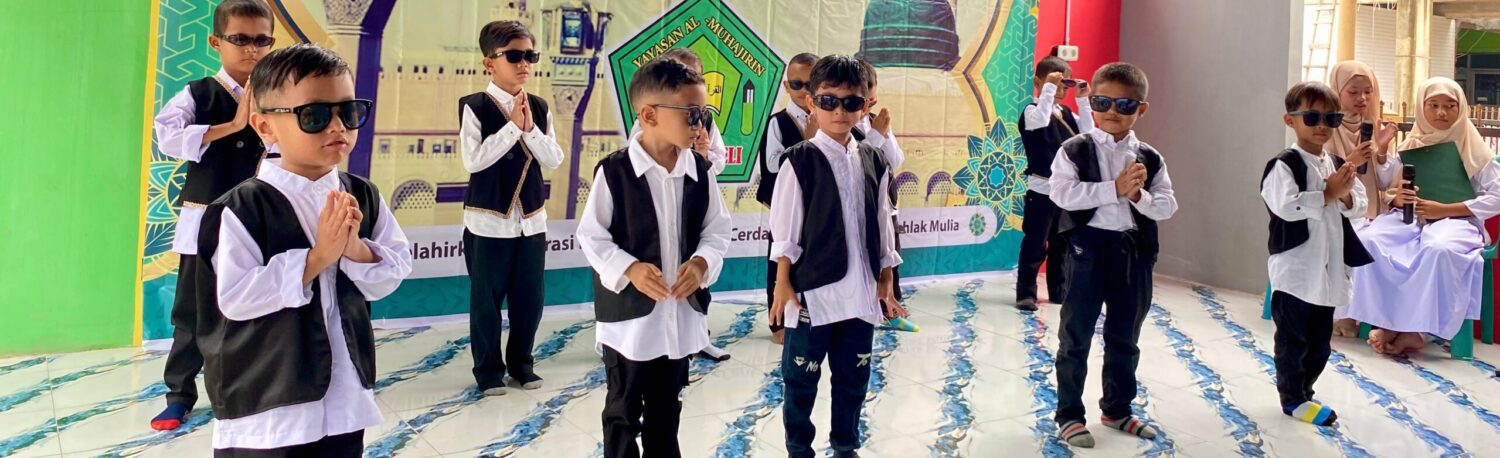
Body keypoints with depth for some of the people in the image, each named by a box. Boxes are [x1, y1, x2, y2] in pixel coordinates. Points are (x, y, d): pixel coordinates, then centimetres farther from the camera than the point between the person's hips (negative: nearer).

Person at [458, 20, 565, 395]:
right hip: (489, 221, -4)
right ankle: (488, 369, 20)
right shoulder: (475, 107, -11)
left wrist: (529, 127, -13)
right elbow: (473, 160, -19)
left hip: (532, 219, 5)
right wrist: (512, 125, -18)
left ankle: (521, 363, 26)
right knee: (486, 299, 6)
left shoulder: (539, 108, 5)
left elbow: (553, 160, 0)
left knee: (530, 298, 10)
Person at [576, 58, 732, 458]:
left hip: (683, 312, 4)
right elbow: (591, 236, -9)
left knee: (667, 408, 19)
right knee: (623, 411, 10)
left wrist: (701, 263, -14)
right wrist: (629, 269, -22)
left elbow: (718, 229, 5)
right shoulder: (613, 170, -14)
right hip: (629, 313, -4)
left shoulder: (700, 171, -1)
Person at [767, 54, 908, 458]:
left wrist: (885, 284, 12)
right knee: (801, 378, 7)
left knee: (854, 377, 14)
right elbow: (784, 230, -5)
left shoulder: (873, 161, 5)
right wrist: (783, 285, -7)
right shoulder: (800, 161, -7)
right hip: (812, 290, -4)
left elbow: (882, 226, 11)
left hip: (860, 292, 4)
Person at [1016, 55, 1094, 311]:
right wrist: (1048, 87, -24)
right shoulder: (1032, 110, -9)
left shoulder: (1066, 113, 12)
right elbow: (1041, 120, -31)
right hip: (1042, 190, -7)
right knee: (1035, 246, -2)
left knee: (1061, 245, 14)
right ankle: (1026, 293, 6)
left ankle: (1058, 291, 23)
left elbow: (1088, 133, 3)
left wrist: (1083, 100, 0)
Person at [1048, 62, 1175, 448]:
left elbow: (1167, 206, 2)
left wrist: (1139, 196, -17)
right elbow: (1063, 193, -19)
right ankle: (1068, 414, 14)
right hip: (1089, 248, -4)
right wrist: (1114, 189, -20)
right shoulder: (1075, 150, -5)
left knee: (1124, 337, 15)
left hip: (1133, 251, 4)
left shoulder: (1150, 158, 6)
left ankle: (1117, 408, 31)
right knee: (1076, 336, 3)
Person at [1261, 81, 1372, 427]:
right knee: (1293, 340, 2)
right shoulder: (1285, 165, -11)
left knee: (1320, 342, 15)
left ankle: (1303, 391, 29)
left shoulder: (1339, 165, 11)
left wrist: (1346, 195, -11)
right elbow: (1286, 206, -23)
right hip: (1295, 269, -7)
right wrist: (1328, 194, -19)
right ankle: (1293, 398, 13)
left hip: (1329, 269, 7)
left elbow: (1360, 207, 10)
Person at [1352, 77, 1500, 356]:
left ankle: (1418, 330, -30)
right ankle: (1387, 322, -27)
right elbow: (1383, 185, 14)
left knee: (1439, 250, -39)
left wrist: (1443, 209, -11)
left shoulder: (1472, 147, 6)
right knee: (1368, 240, -29)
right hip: (1410, 217, 3)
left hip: (1455, 220, -3)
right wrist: (1396, 199, -10)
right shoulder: (1412, 145, 14)